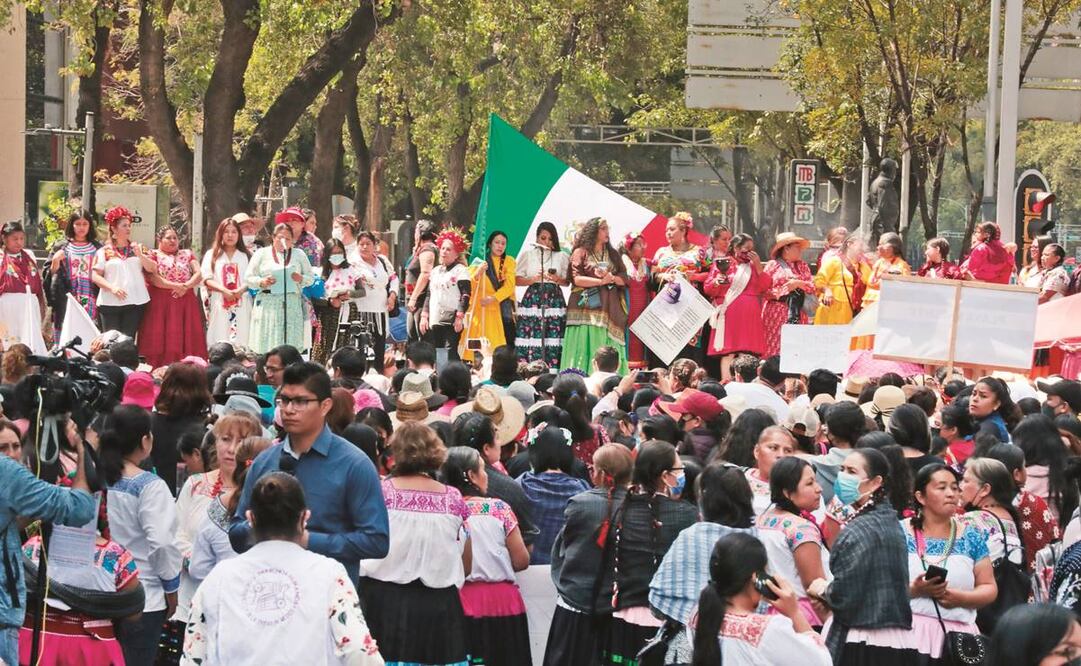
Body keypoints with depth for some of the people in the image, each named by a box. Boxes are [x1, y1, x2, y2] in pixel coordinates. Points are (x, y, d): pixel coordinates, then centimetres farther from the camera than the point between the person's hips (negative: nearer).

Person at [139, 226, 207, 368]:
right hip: (161, 303, -3)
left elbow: (198, 275, 6)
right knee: (161, 340, -8)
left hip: (185, 303, 3)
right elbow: (153, 278, -9)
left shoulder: (187, 254, 17)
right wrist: (175, 286, -15)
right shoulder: (154, 255, 5)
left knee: (186, 339, -2)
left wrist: (186, 286, -12)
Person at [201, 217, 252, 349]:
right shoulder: (211, 254, 14)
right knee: (219, 342, -8)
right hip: (219, 303, 0)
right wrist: (224, 290, -13)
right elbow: (207, 279, 3)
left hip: (241, 304, 0)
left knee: (240, 341, -8)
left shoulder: (246, 255, 15)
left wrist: (241, 290, -15)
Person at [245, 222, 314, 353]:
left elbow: (311, 277, 18)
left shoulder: (299, 255, 16)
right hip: (268, 306, -1)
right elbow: (248, 278, 9)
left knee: (291, 346, -7)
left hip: (292, 305, 1)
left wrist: (301, 279, -4)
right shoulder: (261, 254, 11)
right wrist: (261, 282, -10)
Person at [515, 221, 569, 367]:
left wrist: (558, 279, -7)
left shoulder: (561, 256, 12)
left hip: (554, 300, 1)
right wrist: (534, 279, -11)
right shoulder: (527, 253, 9)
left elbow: (566, 282, 14)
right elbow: (517, 280, 6)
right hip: (532, 300, -1)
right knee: (531, 341, -9)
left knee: (553, 340, -7)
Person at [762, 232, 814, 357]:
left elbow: (812, 287, 11)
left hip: (798, 314, 4)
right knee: (774, 348, -10)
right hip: (777, 313, -4)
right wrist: (777, 294, -15)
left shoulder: (803, 266, 19)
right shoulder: (773, 265, 5)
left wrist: (798, 283, -5)